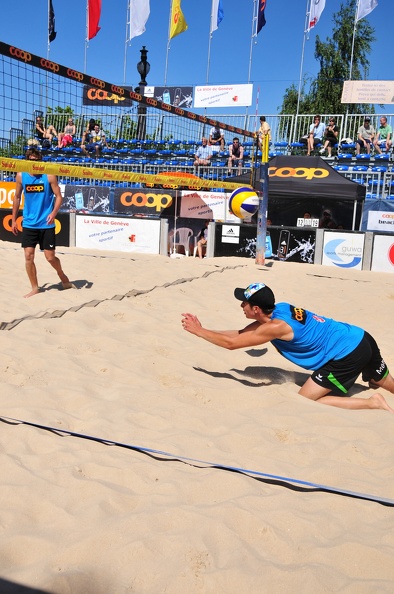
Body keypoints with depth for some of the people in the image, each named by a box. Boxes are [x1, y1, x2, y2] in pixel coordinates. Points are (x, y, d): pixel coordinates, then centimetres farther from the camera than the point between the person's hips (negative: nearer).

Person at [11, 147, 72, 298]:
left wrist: (53, 213, -22)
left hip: (46, 224, -3)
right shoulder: (21, 176, 2)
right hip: (29, 224, 3)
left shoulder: (49, 176, -7)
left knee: (50, 257, 0)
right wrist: (14, 220, 12)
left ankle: (63, 277, 30)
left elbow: (58, 196, -5)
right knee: (29, 256, -1)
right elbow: (17, 198, 12)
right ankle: (35, 288, 13)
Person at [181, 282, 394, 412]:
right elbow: (239, 334, 11)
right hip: (361, 338, 9)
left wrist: (199, 331, -7)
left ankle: (373, 403, -4)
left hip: (347, 356, -9)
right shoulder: (280, 309, 3)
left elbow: (231, 343, -18)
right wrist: (202, 329, 8)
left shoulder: (275, 327, -22)